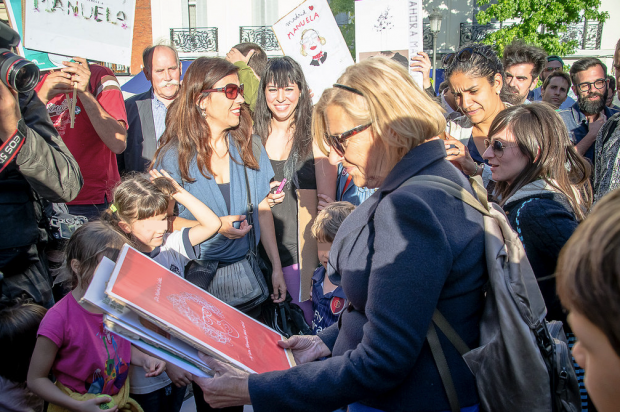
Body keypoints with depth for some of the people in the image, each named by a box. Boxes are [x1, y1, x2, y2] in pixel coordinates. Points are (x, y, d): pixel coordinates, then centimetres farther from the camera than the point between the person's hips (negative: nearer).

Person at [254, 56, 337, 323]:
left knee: (305, 320, -3)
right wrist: (261, 199, -4)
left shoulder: (314, 135, -4)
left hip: (306, 243, -3)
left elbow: (327, 200, -5)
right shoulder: (254, 136, 6)